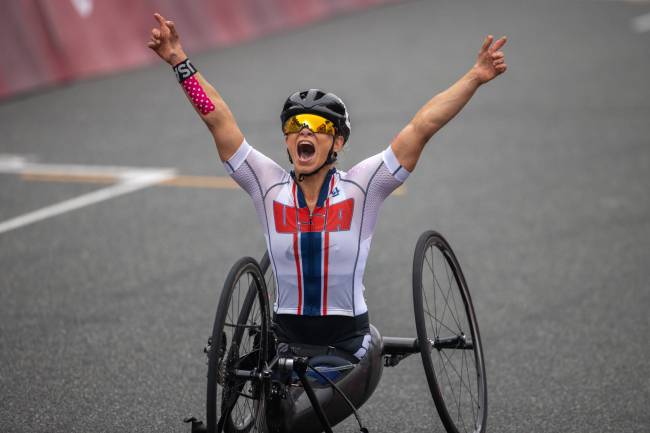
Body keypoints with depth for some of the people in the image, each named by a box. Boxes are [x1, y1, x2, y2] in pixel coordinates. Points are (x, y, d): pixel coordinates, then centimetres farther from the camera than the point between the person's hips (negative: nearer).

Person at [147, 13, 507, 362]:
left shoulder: (360, 187, -7)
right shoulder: (269, 186, -3)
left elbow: (422, 126, -10)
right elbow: (219, 120, -4)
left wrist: (475, 77, -13)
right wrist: (179, 61, -8)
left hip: (349, 341, -1)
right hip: (287, 338, 1)